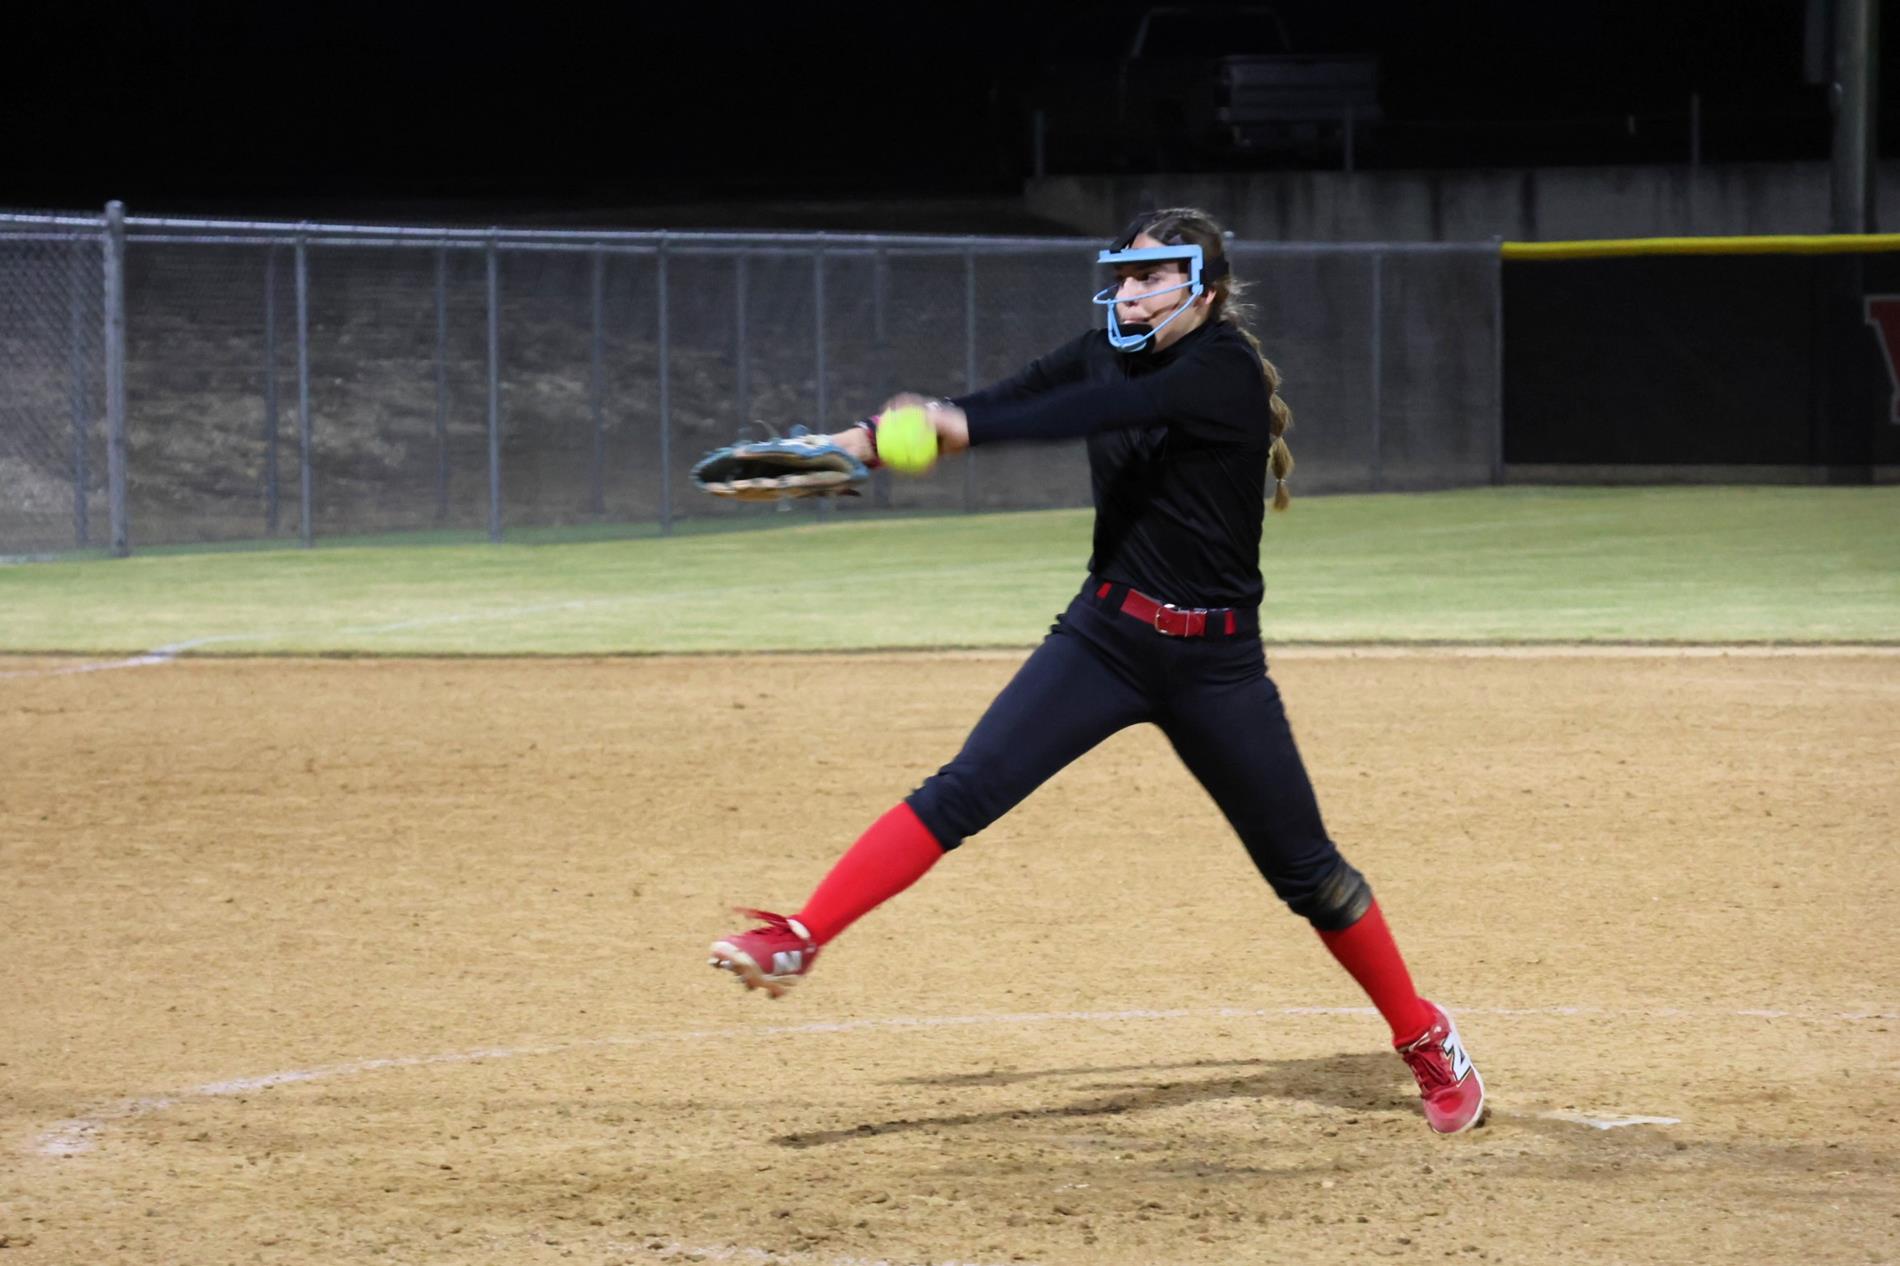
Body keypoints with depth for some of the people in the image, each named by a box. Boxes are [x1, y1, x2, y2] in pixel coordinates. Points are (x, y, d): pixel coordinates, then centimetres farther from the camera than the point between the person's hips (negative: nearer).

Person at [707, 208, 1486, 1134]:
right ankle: (797, 942, -19)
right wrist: (856, 441, -24)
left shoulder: (1226, 371, -17)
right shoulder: (1105, 355, 3)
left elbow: (1104, 414, -33)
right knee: (963, 790, -14)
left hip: (1215, 664, -4)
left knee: (1305, 868, 6)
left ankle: (1425, 1040, 24)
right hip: (1105, 639, 4)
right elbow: (995, 406, -8)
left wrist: (961, 429, -46)